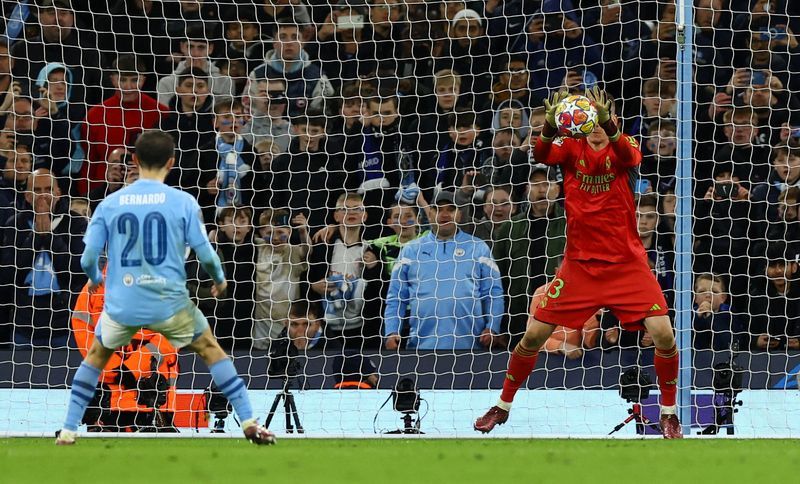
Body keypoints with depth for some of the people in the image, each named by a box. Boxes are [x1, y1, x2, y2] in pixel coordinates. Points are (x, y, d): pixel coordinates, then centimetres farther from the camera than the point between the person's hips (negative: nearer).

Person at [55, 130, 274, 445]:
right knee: (211, 350, 18)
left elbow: (88, 259, 1)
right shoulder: (183, 203, -5)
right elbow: (205, 254, -4)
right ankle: (248, 422, 13)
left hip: (122, 304, 1)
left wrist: (95, 279, 25)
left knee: (96, 356, 26)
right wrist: (219, 280, 18)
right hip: (169, 301, -1)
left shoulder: (110, 204, 0)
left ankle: (68, 431, 20)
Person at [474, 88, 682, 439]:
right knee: (533, 335, -1)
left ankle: (668, 412, 7)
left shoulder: (621, 147, -3)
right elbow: (542, 156, -22)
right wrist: (549, 127, -44)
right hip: (579, 263, 1)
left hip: (626, 264, -1)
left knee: (663, 334, -14)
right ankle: (503, 405, 20)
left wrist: (609, 126, -49)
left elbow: (631, 157, -29)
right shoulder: (571, 147, 0)